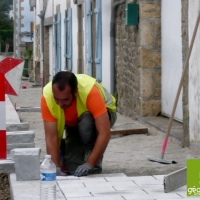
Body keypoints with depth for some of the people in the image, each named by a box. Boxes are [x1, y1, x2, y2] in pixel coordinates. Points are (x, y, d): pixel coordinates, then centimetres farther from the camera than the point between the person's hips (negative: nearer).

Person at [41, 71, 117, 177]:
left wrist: (89, 164, -46)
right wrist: (56, 167, -39)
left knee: (86, 122, -37)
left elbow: (105, 133, -43)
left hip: (101, 114, -2)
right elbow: (51, 137, -30)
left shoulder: (90, 91, -41)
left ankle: (94, 167, -18)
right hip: (72, 121, 2)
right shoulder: (47, 97, -33)